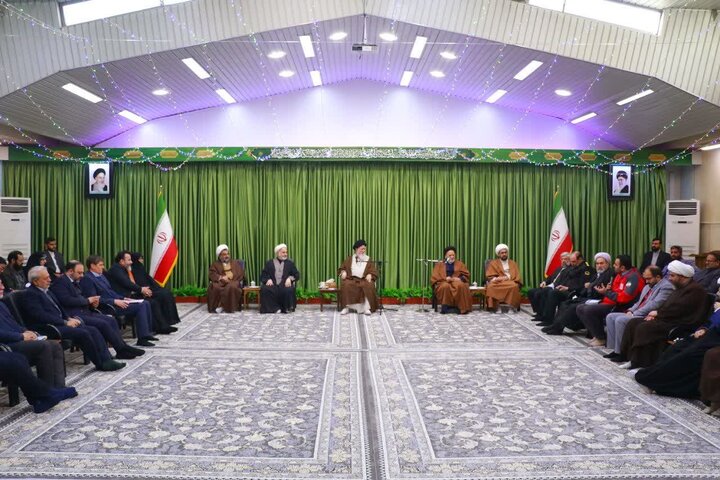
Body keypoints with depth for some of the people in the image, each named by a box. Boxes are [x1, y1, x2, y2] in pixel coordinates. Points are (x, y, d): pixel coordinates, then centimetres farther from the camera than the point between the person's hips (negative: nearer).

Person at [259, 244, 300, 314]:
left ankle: (285, 308, -14)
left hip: (285, 285, 0)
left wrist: (290, 278, -11)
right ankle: (275, 308, -21)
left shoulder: (290, 263, 17)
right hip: (272, 285, 0)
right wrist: (268, 279, -13)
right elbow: (263, 275, 9)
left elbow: (297, 275, 10)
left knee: (289, 290, -34)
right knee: (264, 289, -32)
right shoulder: (269, 263, 15)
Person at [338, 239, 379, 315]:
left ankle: (367, 308, -34)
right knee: (345, 285, -33)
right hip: (351, 280, 1)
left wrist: (370, 275, -16)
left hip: (364, 280, 0)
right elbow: (342, 268, 19)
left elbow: (374, 271, 7)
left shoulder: (369, 261, 14)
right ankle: (346, 307, -31)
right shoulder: (349, 259, 17)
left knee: (369, 285, -35)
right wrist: (343, 272, -5)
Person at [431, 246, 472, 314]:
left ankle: (462, 308, -35)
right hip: (444, 283, 0)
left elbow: (466, 275, 13)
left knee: (461, 286, -37)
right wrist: (445, 279, -11)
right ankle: (446, 306, -34)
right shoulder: (439, 265, 18)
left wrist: (459, 279, -9)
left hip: (457, 282, 1)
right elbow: (435, 277, 7)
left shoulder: (459, 264, 21)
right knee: (446, 287, -39)